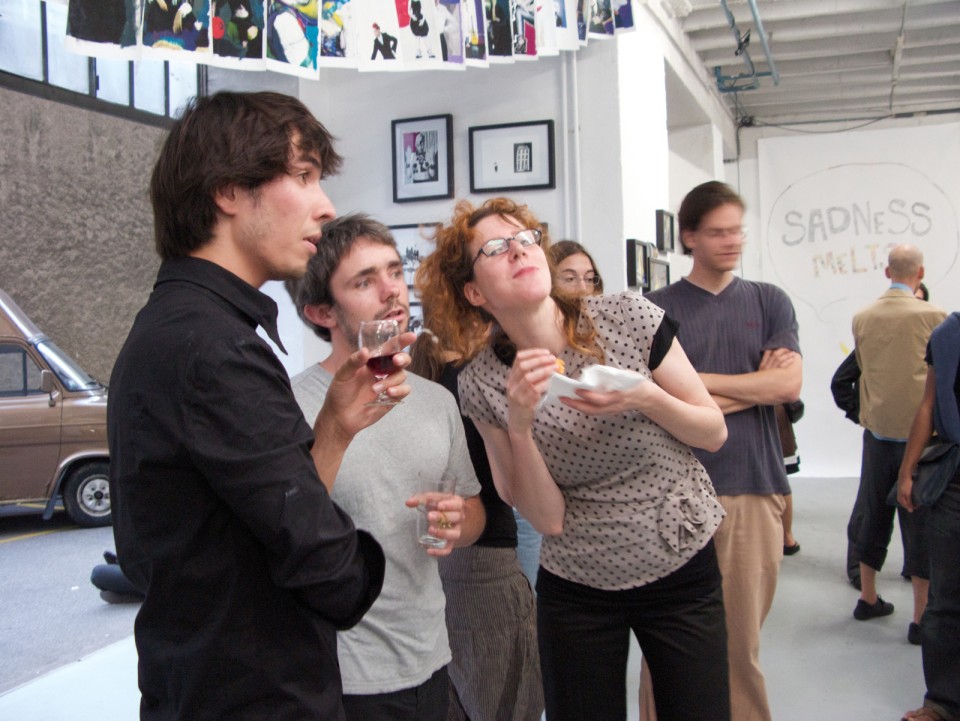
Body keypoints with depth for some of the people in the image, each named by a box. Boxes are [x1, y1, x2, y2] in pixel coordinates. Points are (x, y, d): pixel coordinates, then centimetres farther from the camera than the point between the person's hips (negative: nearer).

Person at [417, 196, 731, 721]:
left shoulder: (628, 318, -13)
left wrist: (645, 397, -23)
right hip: (577, 590, 0)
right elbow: (548, 518, -10)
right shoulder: (481, 385, -10)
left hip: (684, 569, 0)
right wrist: (519, 425, -24)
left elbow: (715, 433, -4)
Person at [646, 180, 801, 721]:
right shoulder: (657, 309, 3)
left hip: (757, 489, 2)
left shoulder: (770, 301, 11)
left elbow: (790, 385, -3)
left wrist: (702, 382, -6)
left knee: (743, 636, 9)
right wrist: (757, 386, -5)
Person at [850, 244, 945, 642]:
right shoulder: (932, 315, -11)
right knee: (920, 520, 2)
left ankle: (867, 598, 27)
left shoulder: (861, 318, 1)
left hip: (877, 430, 4)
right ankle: (921, 617, 7)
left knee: (874, 515, 15)